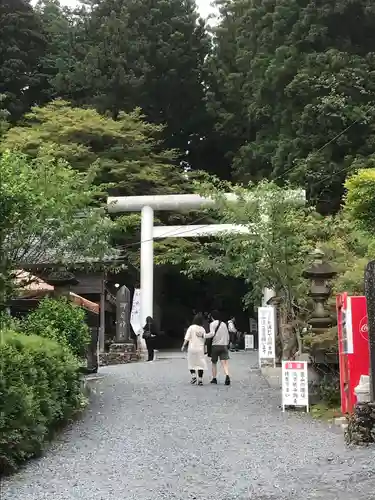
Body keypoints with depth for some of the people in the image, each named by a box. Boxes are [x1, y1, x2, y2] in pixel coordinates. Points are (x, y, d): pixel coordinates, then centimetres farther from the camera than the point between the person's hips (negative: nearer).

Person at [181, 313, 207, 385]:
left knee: (191, 363, 14)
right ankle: (200, 380, 2)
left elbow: (187, 338, -8)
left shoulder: (191, 327, -5)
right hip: (200, 349, 2)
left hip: (192, 348, -2)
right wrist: (204, 349, 18)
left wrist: (183, 346, -1)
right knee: (200, 364, 5)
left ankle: (193, 376, 2)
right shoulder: (203, 329, 4)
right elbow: (204, 340, 8)